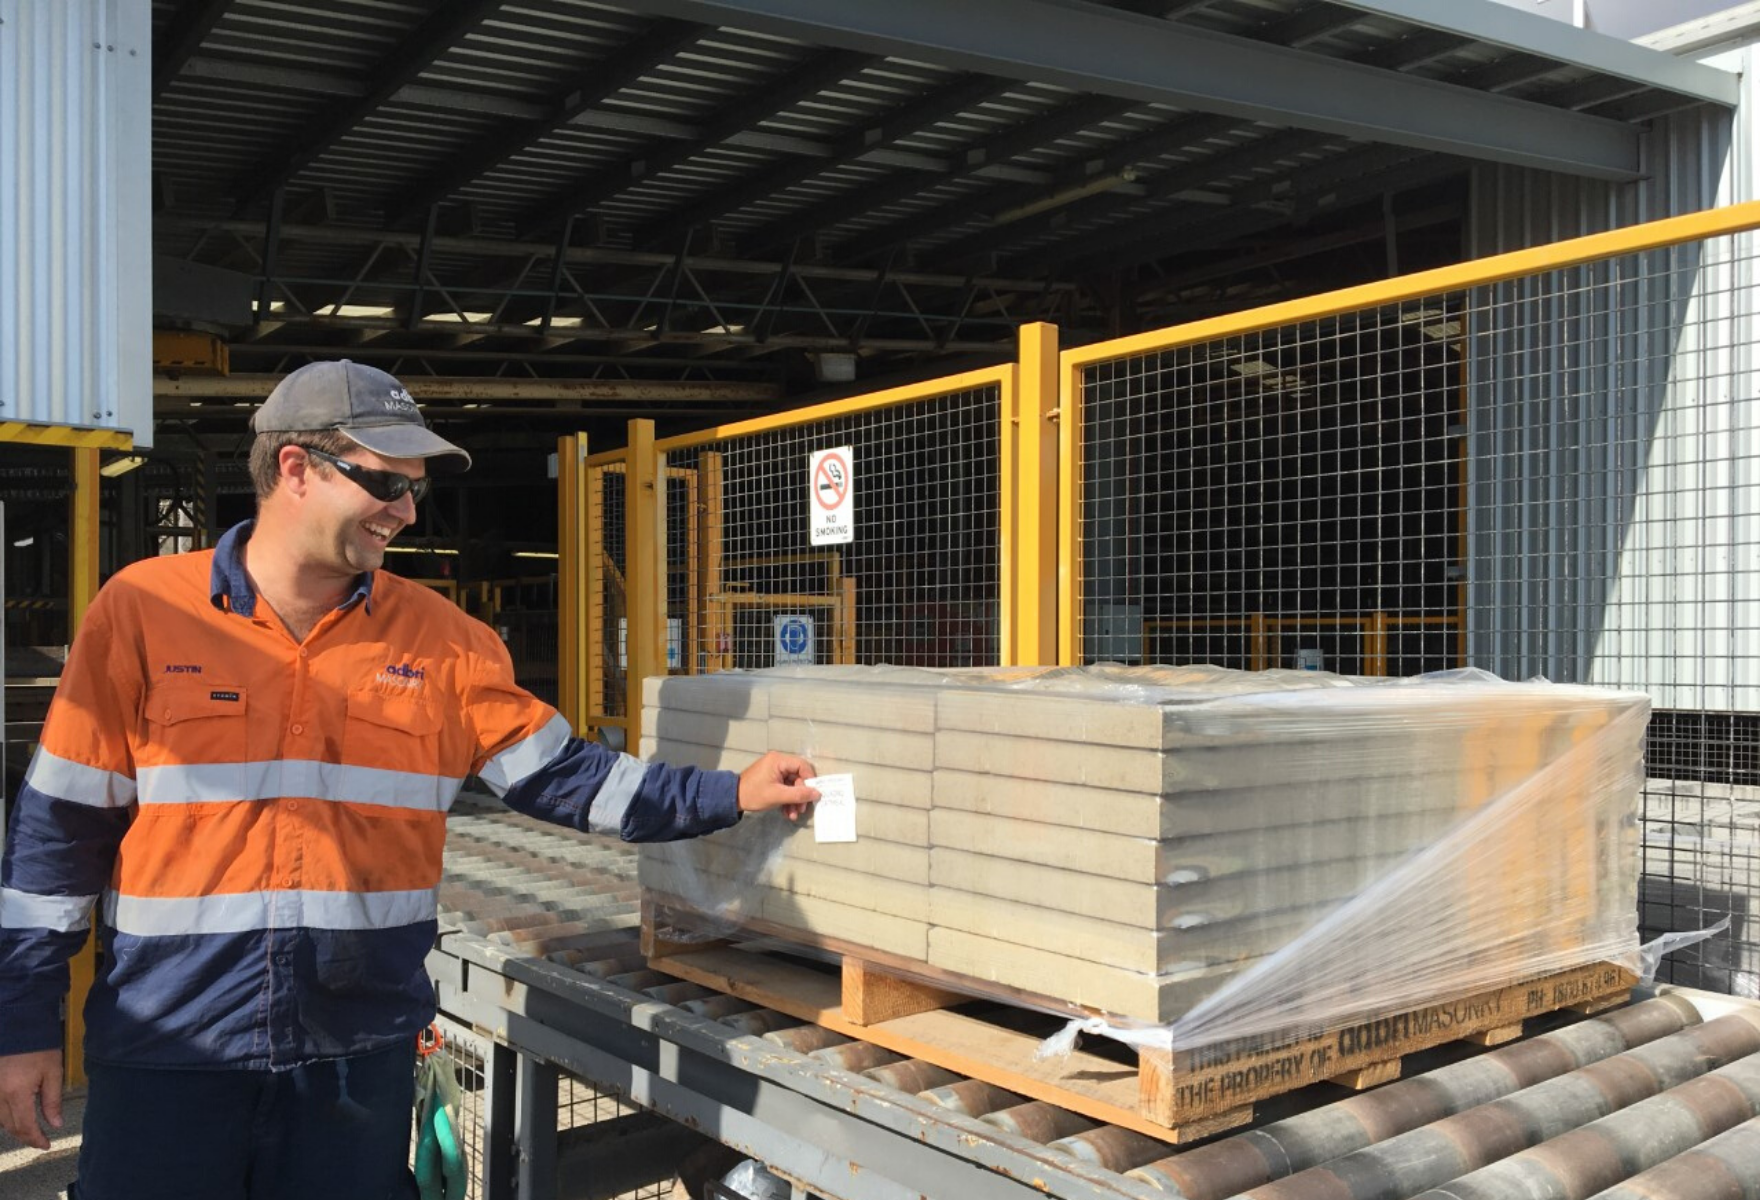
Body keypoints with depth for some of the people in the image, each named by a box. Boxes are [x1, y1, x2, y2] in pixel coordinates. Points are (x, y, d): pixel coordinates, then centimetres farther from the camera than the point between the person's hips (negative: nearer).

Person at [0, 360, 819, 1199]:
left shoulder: (440, 639, 1)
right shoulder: (140, 609, -4)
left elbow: (558, 777, 5)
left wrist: (731, 795, 0)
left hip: (362, 1047, 2)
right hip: (168, 1051, -1)